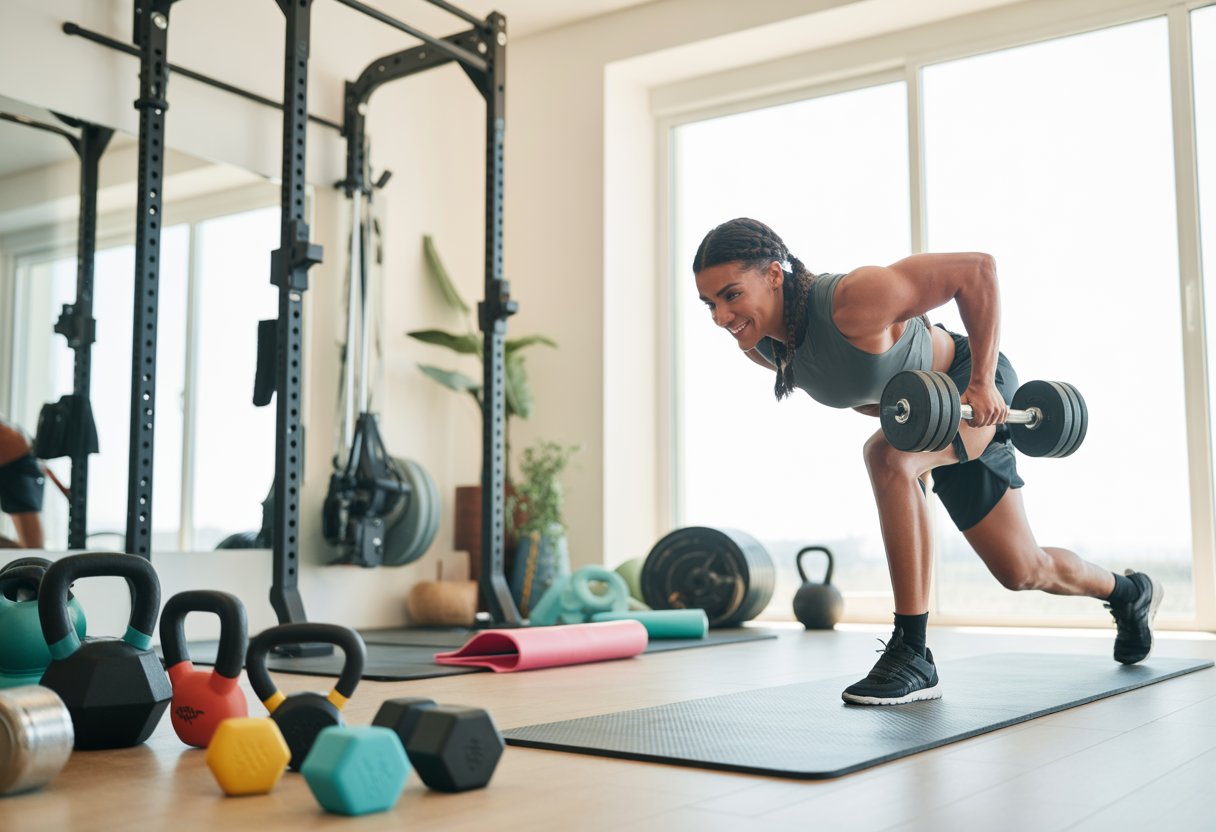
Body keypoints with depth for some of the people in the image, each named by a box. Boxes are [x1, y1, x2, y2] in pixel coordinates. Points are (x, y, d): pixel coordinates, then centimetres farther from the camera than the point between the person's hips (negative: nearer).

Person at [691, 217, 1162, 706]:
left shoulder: (853, 302, -40)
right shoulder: (758, 344, -18)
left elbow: (976, 268, -32)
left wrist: (982, 380, -29)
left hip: (973, 390, -7)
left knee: (889, 458, -38)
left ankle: (912, 655, -28)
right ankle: (1128, 592, 48)